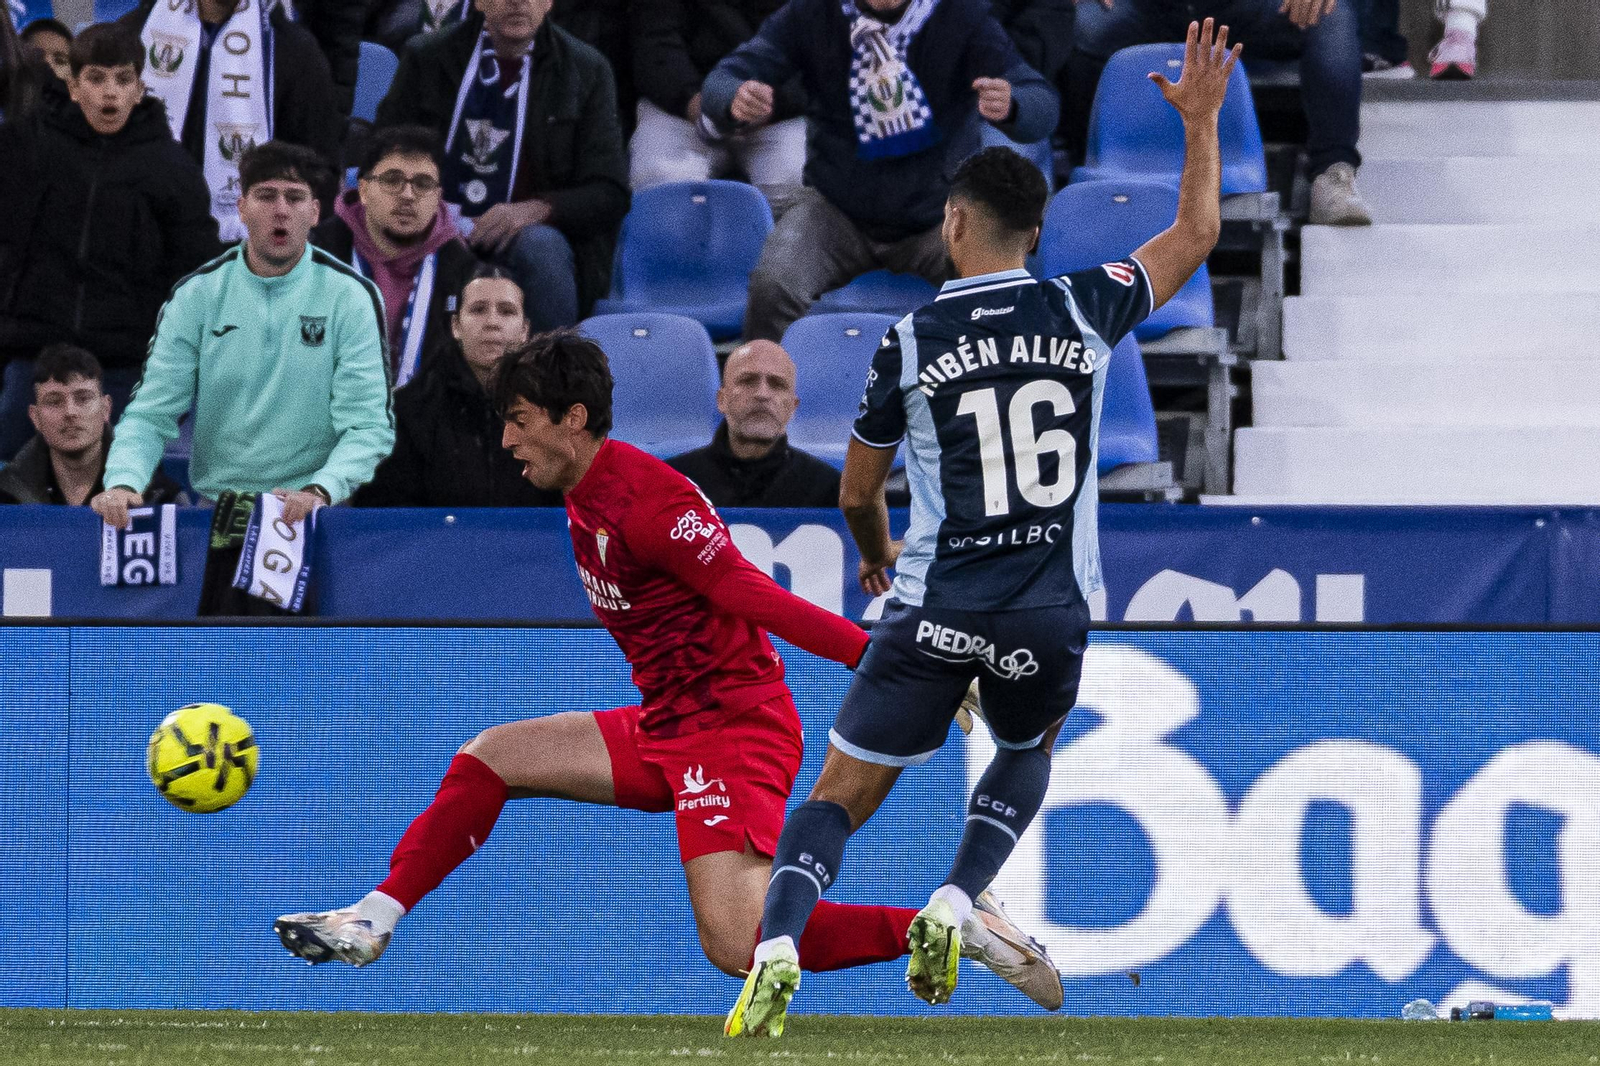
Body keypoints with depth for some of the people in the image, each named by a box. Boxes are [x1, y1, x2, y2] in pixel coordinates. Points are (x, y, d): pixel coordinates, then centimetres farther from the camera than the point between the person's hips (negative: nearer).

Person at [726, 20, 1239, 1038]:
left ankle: (780, 943, -19)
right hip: (1051, 616, 2)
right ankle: (953, 905, 8)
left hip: (934, 611, -2)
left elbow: (859, 494, 11)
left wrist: (878, 556, 32)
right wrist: (1202, 121, 27)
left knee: (842, 794, 4)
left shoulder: (911, 343, -2)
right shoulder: (1083, 313, 0)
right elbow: (1195, 236, 17)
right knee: (1028, 755, 31)